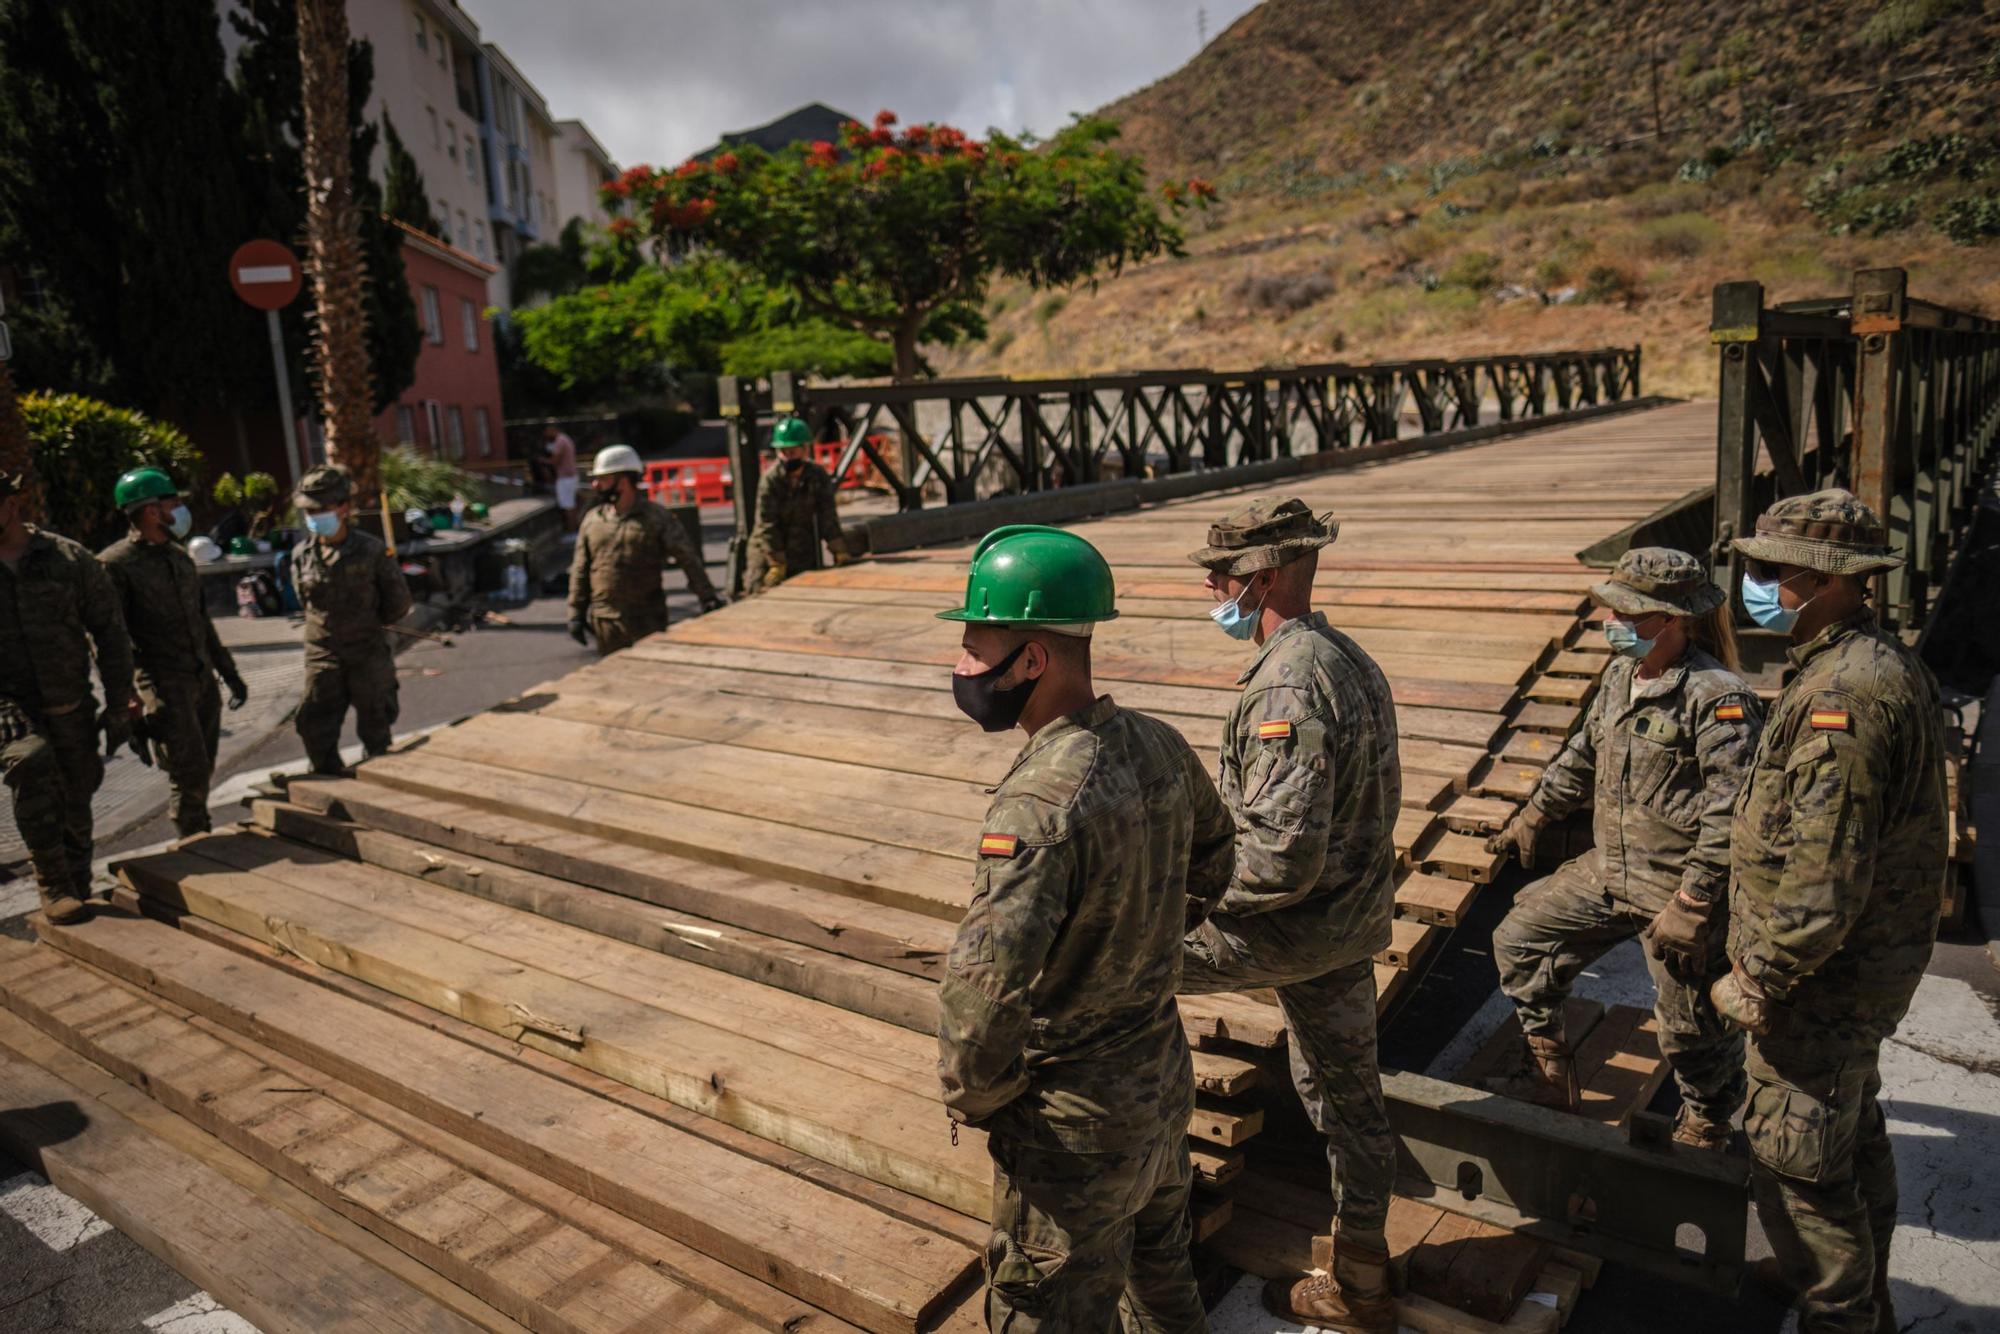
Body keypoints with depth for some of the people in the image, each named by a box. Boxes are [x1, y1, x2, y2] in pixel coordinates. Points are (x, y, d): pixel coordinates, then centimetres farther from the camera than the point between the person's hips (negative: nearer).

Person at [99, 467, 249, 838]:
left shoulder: (179, 556, 15)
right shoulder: (115, 565, -9)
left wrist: (229, 673, 23)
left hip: (203, 680, 7)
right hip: (163, 685, -7)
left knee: (202, 772, 11)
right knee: (190, 777, -10)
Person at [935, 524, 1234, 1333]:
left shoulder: (1042, 802, -31)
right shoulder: (1160, 749, -6)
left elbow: (981, 994, -37)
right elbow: (1213, 864, 14)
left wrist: (973, 1098, -17)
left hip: (1077, 1127, -7)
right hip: (1166, 1084, 8)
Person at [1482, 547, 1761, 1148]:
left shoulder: (1717, 697, -20)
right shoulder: (1619, 676, 5)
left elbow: (1732, 810, -23)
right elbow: (1584, 754, 21)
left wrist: (1692, 904, -24)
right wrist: (1534, 815, 28)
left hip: (1683, 885, -8)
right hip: (1609, 871, 8)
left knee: (1691, 1025, 7)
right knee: (1520, 939, 11)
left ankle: (1706, 1127, 38)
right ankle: (1550, 1075, 28)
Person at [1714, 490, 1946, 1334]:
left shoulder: (1841, 697, -28)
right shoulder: (1888, 665, 6)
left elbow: (1823, 879, -30)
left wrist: (1756, 983, -19)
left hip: (1825, 978, -11)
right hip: (1875, 959, 11)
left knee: (1797, 1160, 5)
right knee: (1853, 1133, 26)